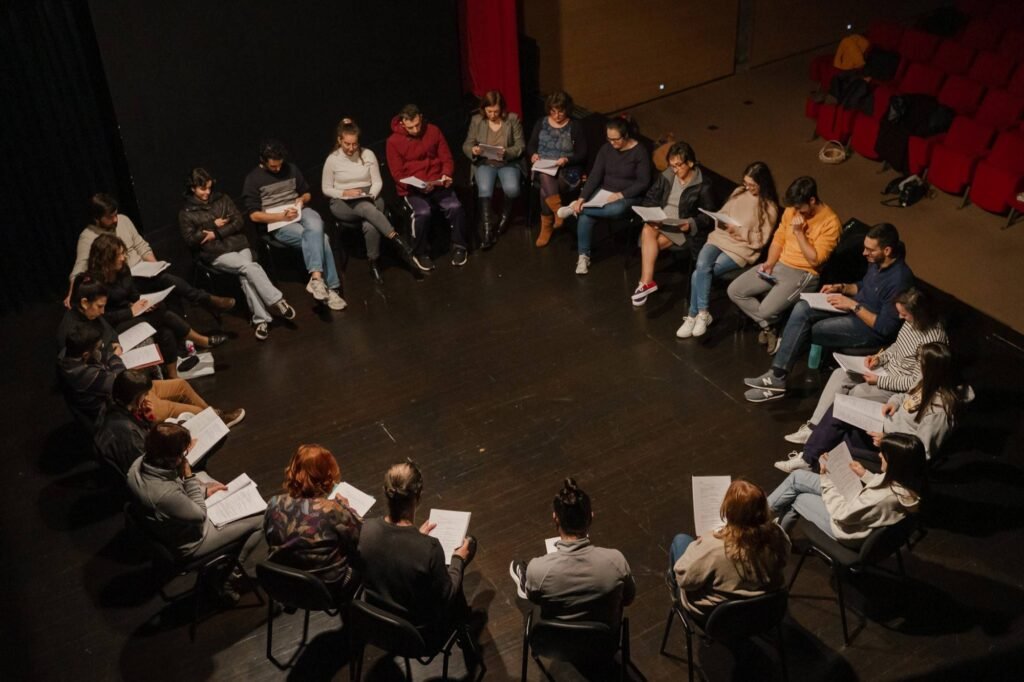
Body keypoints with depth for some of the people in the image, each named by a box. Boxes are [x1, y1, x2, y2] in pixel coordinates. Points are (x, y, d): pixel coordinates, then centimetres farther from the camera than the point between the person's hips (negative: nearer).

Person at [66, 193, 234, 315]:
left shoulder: (123, 220, 3)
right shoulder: (88, 237, -12)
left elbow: (141, 246, 10)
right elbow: (79, 270, -18)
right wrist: (72, 294, -36)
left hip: (143, 272, 5)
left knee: (169, 287, -26)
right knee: (166, 280, -28)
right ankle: (207, 300, -22)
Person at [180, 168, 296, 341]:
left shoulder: (222, 199, 14)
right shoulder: (186, 213, 7)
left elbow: (239, 222, 7)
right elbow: (191, 240, -3)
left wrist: (217, 234, -5)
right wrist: (215, 225, -3)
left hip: (239, 245, 2)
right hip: (216, 254, -2)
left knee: (245, 276, -28)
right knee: (249, 267, -30)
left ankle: (260, 319, -32)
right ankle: (277, 301, -30)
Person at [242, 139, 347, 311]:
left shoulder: (291, 169, 12)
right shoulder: (253, 179, -1)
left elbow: (307, 194, 23)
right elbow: (254, 215, -5)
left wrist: (302, 199, -2)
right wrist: (282, 216, -16)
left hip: (300, 212, 4)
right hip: (278, 223, -4)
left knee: (315, 227, -35)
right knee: (320, 239, -30)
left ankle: (317, 278, -41)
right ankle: (330, 287, -31)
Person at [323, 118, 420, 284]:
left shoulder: (368, 154, 2)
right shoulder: (332, 159, -1)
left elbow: (377, 182, 5)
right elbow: (326, 189, 4)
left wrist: (371, 196, -15)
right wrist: (345, 192, -12)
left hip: (370, 200, 1)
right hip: (343, 204, -1)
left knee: (370, 225, -36)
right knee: (367, 209, -38)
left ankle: (374, 264, -22)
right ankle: (399, 243, -42)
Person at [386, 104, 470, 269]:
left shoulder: (433, 131, 3)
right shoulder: (394, 141, -5)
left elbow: (446, 158, 9)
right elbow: (398, 174, -6)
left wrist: (446, 175, -13)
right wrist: (418, 186, -21)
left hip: (437, 183, 3)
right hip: (411, 188, -2)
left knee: (455, 207, -24)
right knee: (423, 212, -32)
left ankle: (459, 246, -2)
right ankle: (421, 253, -10)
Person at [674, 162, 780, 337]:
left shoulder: (769, 208, -6)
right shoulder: (739, 192, 10)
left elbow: (760, 240, -8)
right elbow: (723, 213, 19)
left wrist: (738, 231, -17)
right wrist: (720, 222, -3)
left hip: (742, 248, -5)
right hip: (720, 237, 5)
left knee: (699, 274, -22)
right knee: (701, 265, -27)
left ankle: (694, 316, -8)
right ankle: (702, 314, -18)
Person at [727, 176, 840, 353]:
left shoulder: (830, 222, -18)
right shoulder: (792, 210, 2)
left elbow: (815, 260, -20)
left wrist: (799, 232, -22)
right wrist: (770, 262, -5)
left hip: (803, 274, -7)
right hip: (779, 264, 7)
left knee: (766, 311, -27)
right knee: (734, 291, -5)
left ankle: (772, 326, 12)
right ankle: (769, 327, 10)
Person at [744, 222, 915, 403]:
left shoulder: (899, 280, -27)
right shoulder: (877, 261, 0)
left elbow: (885, 328, -25)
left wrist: (853, 305, -22)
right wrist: (840, 287, 3)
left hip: (870, 329, -9)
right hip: (855, 309, 9)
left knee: (803, 331, -16)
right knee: (802, 308, -10)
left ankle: (778, 378, 1)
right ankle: (777, 373, -13)